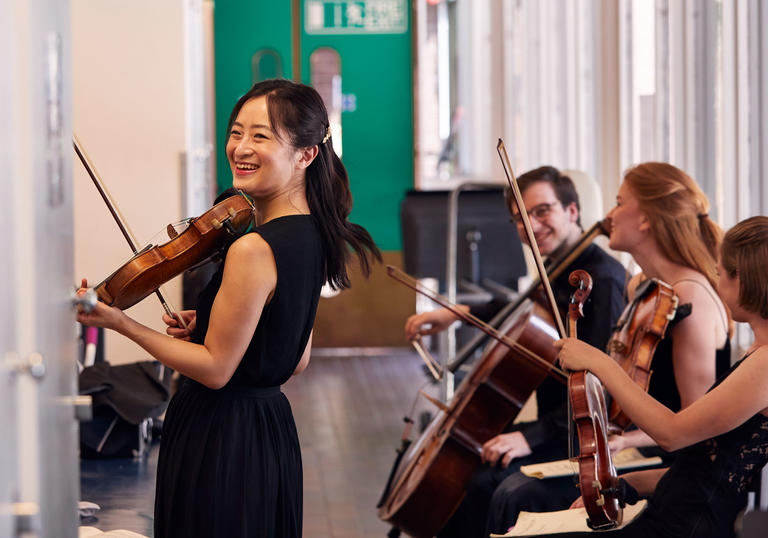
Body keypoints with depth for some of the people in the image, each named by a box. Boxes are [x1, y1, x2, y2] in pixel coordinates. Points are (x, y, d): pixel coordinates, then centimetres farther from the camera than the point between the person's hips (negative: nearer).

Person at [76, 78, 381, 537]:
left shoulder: (253, 250, -24)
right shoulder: (312, 235, 5)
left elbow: (215, 369, -18)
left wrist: (121, 323, -15)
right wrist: (212, 326, 10)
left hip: (221, 443, -9)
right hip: (273, 426, 9)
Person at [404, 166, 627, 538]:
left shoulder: (604, 279, -22)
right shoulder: (558, 270, 9)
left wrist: (533, 436, -31)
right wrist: (459, 313, 21)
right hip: (557, 426, 10)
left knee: (489, 483, -27)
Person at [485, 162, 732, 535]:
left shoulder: (690, 297, -18)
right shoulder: (638, 287, 10)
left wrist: (626, 439, -28)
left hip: (673, 470, -9)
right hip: (638, 459, 9)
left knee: (523, 497, -16)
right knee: (515, 493, -5)